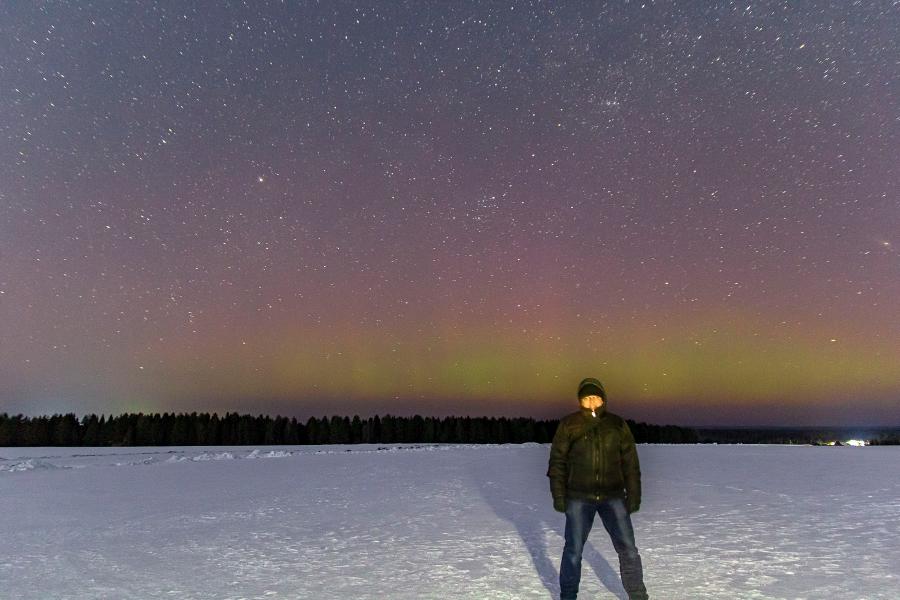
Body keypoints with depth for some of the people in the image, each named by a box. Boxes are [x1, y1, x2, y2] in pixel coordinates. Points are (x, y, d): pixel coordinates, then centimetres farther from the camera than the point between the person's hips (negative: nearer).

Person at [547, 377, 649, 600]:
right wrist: (558, 495, -5)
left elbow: (630, 462, 5)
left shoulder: (617, 424, 1)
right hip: (579, 498, -1)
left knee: (627, 549, 4)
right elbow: (557, 461, -1)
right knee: (573, 550, 6)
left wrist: (634, 495, 1)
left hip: (613, 497, 1)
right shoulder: (569, 424, -4)